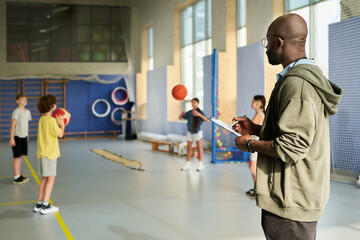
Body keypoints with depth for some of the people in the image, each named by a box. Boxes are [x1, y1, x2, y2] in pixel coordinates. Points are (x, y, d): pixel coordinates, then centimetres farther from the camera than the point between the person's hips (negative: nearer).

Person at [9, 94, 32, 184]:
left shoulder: (28, 112, 10)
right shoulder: (16, 111, -11)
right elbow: (12, 125, -13)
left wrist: (27, 135, 19)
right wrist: (11, 138, -16)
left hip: (24, 137, 7)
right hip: (17, 137, -7)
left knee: (20, 156, 13)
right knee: (17, 157, -3)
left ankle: (19, 175, 20)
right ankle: (16, 177, 2)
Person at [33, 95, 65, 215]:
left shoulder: (42, 119, 10)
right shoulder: (51, 120, -16)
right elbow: (60, 134, -15)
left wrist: (57, 124, 11)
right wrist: (62, 125, 1)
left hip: (42, 153, 9)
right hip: (50, 152, -9)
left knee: (45, 178, 14)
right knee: (51, 178, -3)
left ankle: (39, 204, 17)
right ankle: (45, 206, -3)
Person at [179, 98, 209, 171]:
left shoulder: (200, 112, -13)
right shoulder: (189, 112, -3)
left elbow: (207, 120, -27)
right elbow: (180, 118, 0)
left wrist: (199, 115, -41)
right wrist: (182, 113, -22)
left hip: (197, 132, -3)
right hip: (190, 132, 3)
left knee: (199, 147, -3)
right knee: (189, 148, 8)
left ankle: (200, 164, 4)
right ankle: (187, 164, 15)